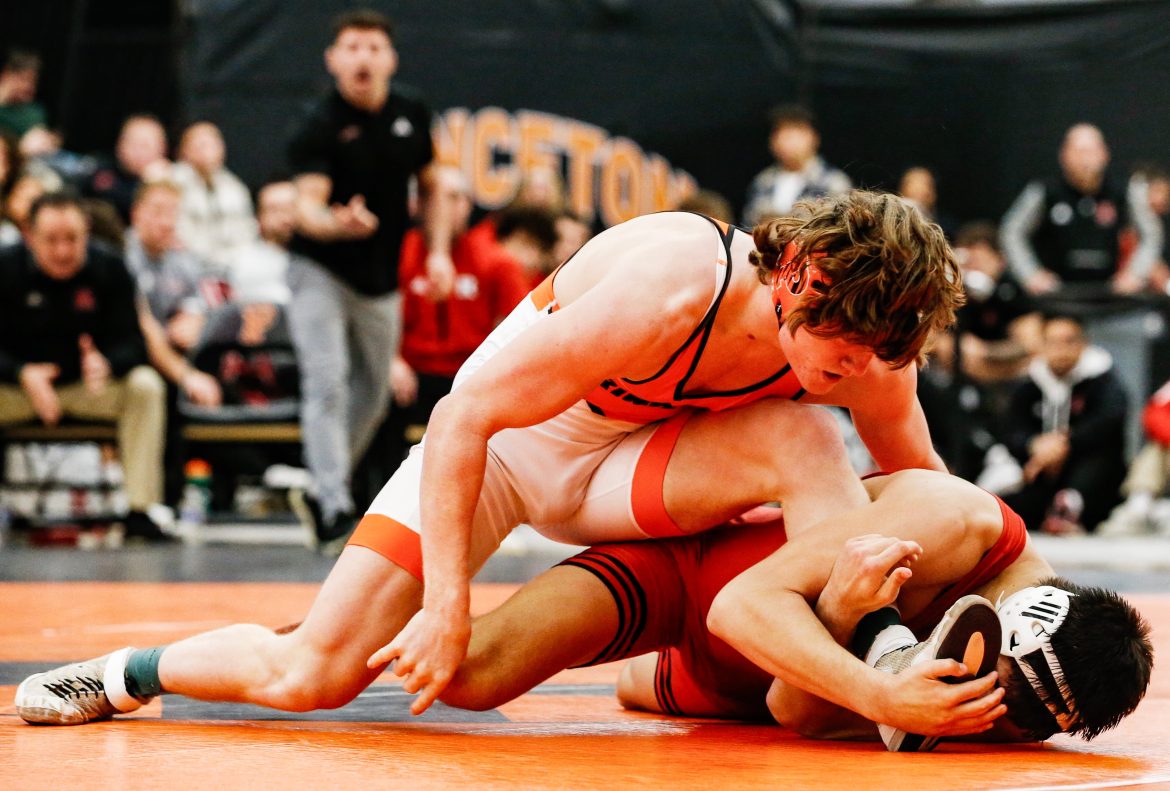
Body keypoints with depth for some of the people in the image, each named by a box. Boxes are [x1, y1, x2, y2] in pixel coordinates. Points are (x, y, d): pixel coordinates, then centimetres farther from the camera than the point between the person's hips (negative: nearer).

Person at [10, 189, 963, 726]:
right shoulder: (669, 294, -37)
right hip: (503, 436, -4)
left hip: (620, 463, 4)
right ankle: (131, 670, 16)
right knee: (311, 674, -11)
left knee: (807, 443, -28)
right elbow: (463, 414, -30)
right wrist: (447, 604, -31)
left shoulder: (865, 351, -21)